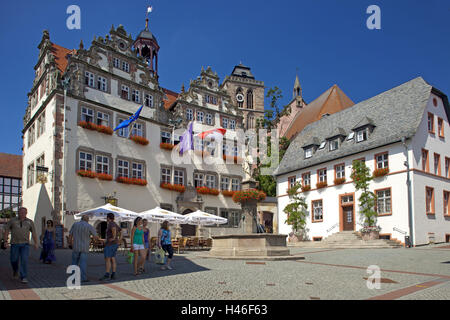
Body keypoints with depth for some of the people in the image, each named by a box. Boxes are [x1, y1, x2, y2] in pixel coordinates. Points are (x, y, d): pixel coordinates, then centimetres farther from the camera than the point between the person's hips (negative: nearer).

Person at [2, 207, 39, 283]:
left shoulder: (30, 222, 7)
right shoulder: (12, 221, 5)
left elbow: (34, 233, 11)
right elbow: (6, 231, 6)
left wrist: (36, 243, 4)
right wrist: (5, 241, -3)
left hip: (25, 244, 0)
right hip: (14, 244, 0)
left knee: (24, 260, -10)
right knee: (14, 260, 7)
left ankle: (23, 277, -4)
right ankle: (15, 271, 39)